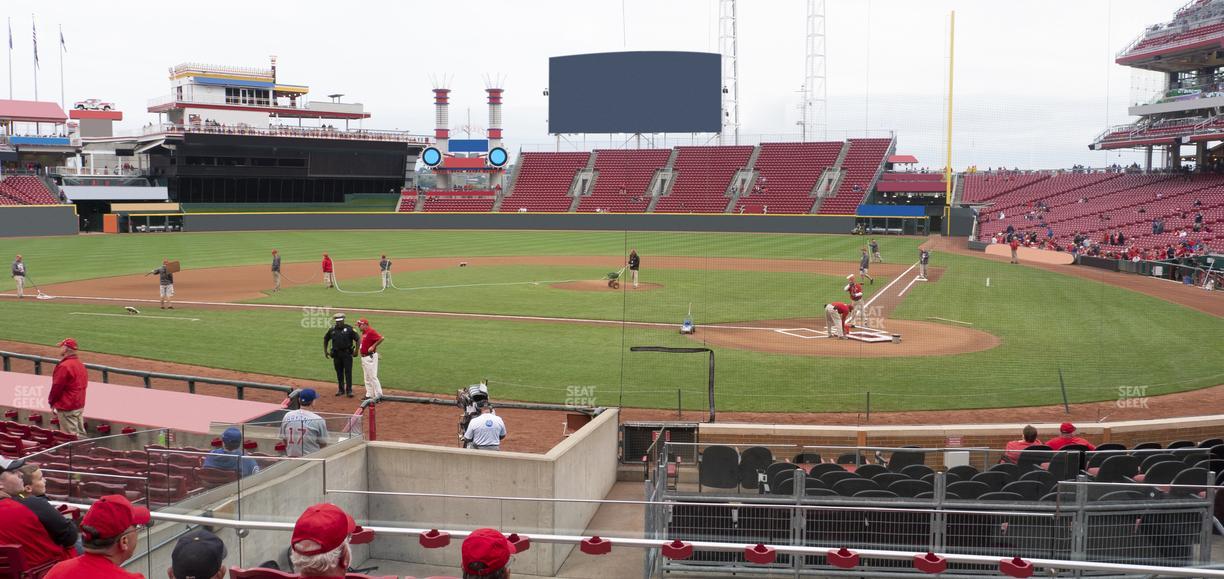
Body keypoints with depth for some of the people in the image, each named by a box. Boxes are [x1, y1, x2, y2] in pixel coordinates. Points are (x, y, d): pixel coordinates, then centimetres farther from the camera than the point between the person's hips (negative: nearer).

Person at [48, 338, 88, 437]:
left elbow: (57, 387, -15)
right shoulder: (81, 365, 10)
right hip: (80, 405, 9)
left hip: (67, 408, -9)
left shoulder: (64, 366, -18)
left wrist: (51, 402, 1)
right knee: (80, 434, 13)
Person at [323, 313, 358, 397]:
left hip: (347, 353, -4)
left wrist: (356, 350, -11)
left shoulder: (349, 329, -5)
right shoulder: (332, 330, 5)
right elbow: (325, 339, 19)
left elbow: (357, 339, -3)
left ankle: (349, 390, -2)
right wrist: (325, 351, 14)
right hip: (336, 354, 4)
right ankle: (341, 390, 20)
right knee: (339, 373, 10)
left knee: (348, 372, -6)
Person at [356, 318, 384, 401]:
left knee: (373, 376, -10)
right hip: (364, 357, 11)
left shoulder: (371, 331, -16)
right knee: (366, 378, 14)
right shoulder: (363, 333, 14)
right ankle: (369, 395, 22)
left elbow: (381, 338, -26)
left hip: (370, 357, -11)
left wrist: (373, 347, -23)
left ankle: (378, 395, -6)